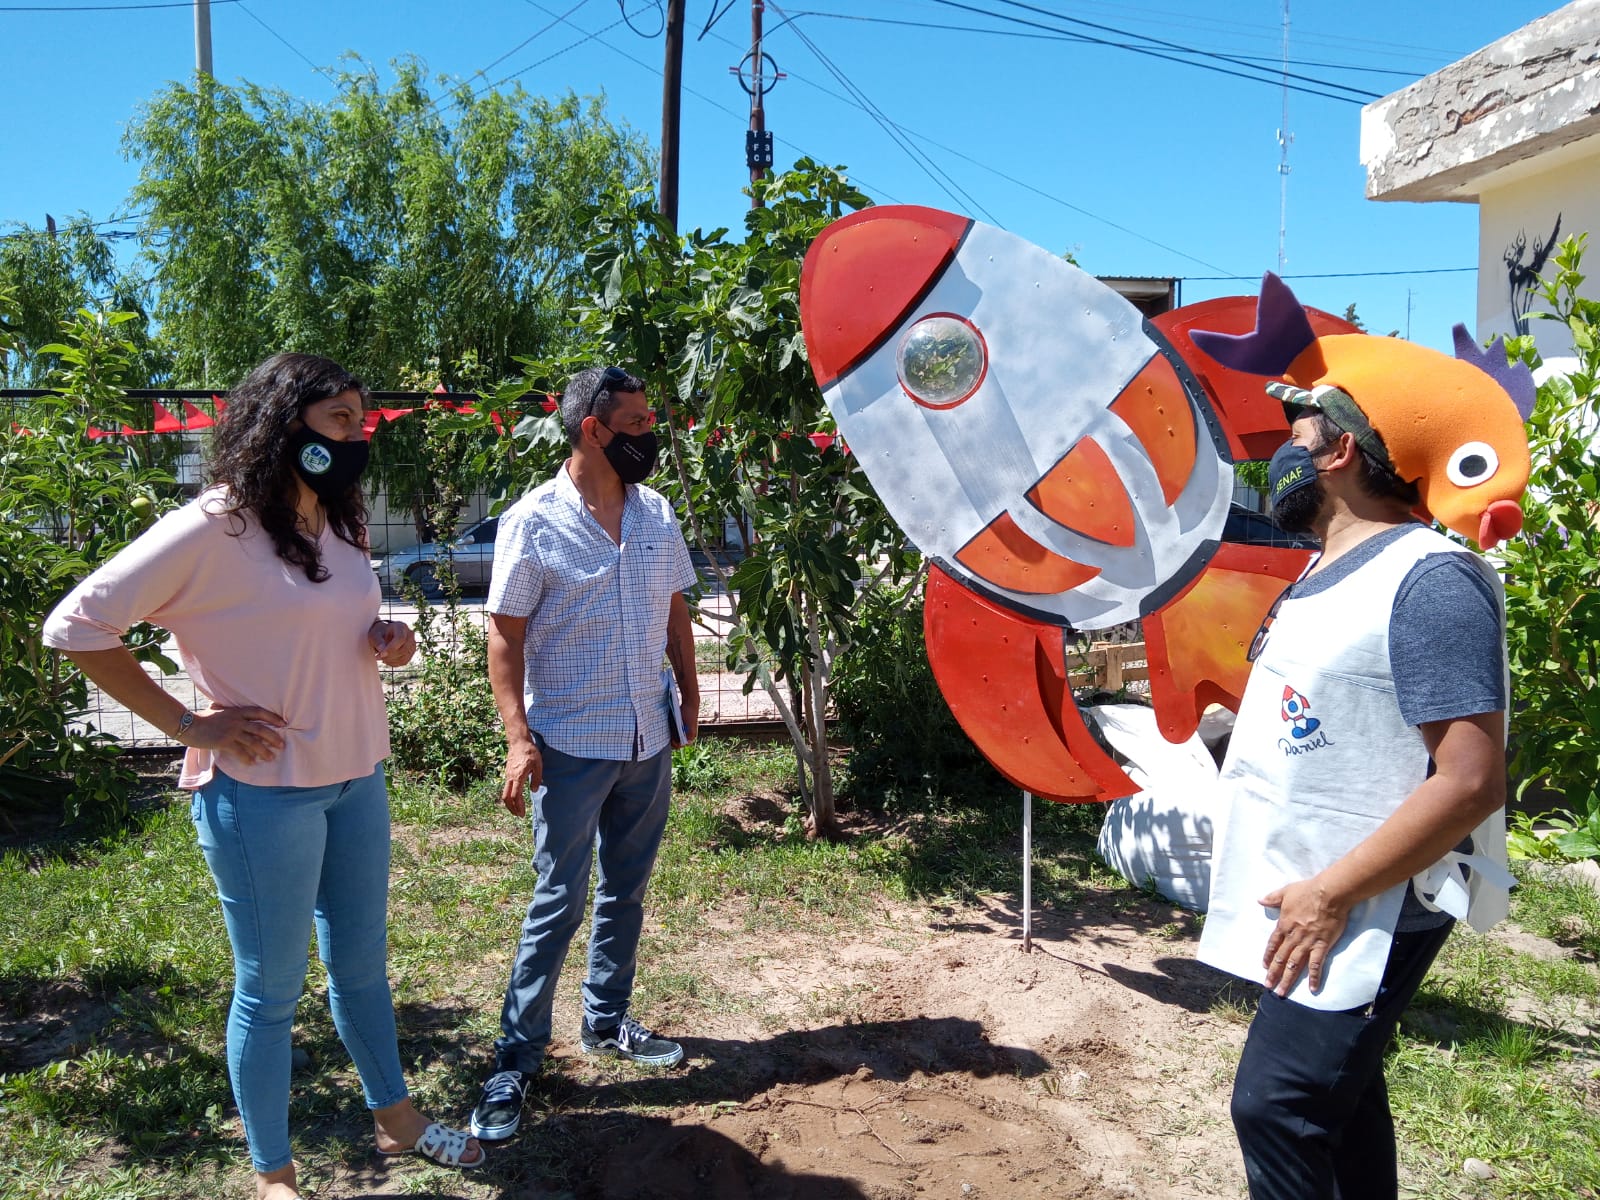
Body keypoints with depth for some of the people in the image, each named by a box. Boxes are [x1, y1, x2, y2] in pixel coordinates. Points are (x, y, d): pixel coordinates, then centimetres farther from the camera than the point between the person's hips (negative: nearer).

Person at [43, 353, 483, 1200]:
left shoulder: (338, 527, 7)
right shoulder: (212, 529, -16)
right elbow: (75, 627, -15)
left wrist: (386, 643, -1)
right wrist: (189, 725, -16)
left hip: (357, 781, 7)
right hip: (262, 793, -7)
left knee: (362, 965, 20)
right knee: (270, 990, 9)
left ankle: (395, 1119, 39)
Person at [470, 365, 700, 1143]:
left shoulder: (657, 514, 5)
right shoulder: (533, 523, -12)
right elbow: (505, 638, -11)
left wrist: (689, 694, 8)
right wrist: (518, 738, -18)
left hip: (649, 743, 6)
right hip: (572, 748, -5)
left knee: (624, 893, 17)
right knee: (559, 904, 2)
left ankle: (606, 1023, 35)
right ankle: (516, 1058, 17)